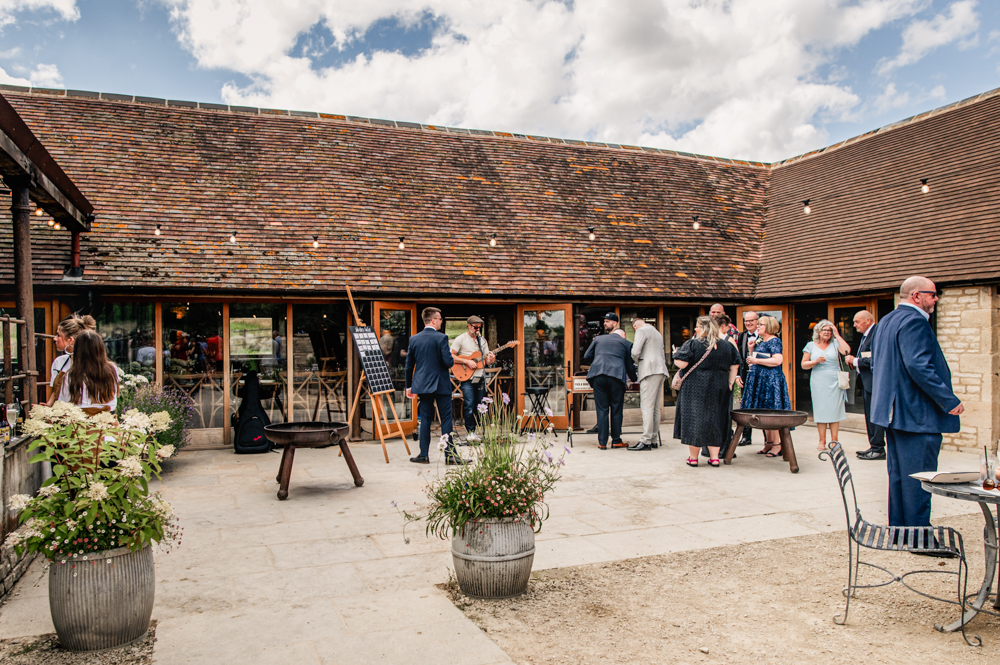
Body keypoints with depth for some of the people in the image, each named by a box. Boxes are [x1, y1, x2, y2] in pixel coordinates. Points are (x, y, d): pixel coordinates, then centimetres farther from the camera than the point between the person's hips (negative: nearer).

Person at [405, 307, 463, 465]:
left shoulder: (414, 339, 4)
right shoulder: (441, 337, -11)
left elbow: (409, 365, 8)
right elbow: (448, 362, -17)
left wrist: (409, 386, 17)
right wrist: (452, 358, 8)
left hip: (422, 385, 5)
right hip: (441, 385, -5)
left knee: (425, 419, 10)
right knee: (446, 419, 2)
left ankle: (424, 455, 11)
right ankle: (450, 455, 4)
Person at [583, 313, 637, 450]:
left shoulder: (598, 339, 24)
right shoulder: (626, 343, 20)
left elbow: (586, 357, 22)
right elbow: (630, 365, 21)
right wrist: (634, 379, 38)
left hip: (598, 375, 1)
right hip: (617, 376, -1)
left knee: (602, 410, 4)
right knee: (616, 409, 8)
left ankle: (602, 442, 4)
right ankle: (616, 440, 13)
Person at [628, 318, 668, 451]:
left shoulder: (641, 330, -1)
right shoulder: (657, 333, 26)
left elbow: (635, 352, -12)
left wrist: (637, 363, 8)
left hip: (650, 370, -9)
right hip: (660, 370, 9)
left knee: (647, 407, -11)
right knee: (655, 408, 9)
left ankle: (646, 441, -14)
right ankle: (654, 439, 11)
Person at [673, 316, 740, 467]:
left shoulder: (692, 344, -10)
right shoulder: (727, 346, 5)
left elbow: (681, 363, -15)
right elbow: (734, 367, 7)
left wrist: (676, 355, 5)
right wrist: (729, 384, 13)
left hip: (695, 388, -4)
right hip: (718, 390, 4)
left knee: (694, 420, 4)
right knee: (715, 420, 12)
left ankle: (693, 457, 9)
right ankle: (714, 457, 14)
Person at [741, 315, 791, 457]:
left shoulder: (774, 340, -9)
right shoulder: (761, 341, 16)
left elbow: (778, 360, -22)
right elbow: (755, 359, 21)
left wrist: (756, 360, -20)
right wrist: (751, 350, 6)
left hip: (771, 380, -9)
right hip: (759, 380, 9)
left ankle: (777, 444, -1)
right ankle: (768, 443, 15)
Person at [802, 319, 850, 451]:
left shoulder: (835, 343, 7)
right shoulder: (811, 346, 8)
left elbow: (846, 351, -14)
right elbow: (804, 365, 5)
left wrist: (837, 335, -7)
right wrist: (816, 361, -12)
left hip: (834, 382, 0)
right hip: (818, 383, 0)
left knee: (834, 411, 0)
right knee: (820, 411, 0)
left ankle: (834, 441, 6)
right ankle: (822, 441, 5)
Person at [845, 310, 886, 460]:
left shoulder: (877, 333, -15)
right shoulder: (865, 335, 17)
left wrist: (855, 361, -15)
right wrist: (854, 360, 3)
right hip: (867, 382, 11)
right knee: (870, 416, 14)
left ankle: (878, 449, -2)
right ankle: (874, 447, 20)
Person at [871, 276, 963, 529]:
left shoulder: (886, 321, 15)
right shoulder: (915, 321, -17)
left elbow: (875, 364, 22)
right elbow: (919, 367, -26)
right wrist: (950, 401, -21)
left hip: (893, 411, 10)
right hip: (917, 414, -10)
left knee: (898, 475, 16)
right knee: (918, 478, -3)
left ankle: (897, 527, 24)